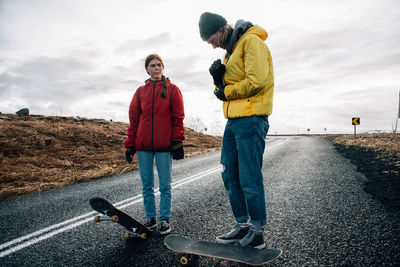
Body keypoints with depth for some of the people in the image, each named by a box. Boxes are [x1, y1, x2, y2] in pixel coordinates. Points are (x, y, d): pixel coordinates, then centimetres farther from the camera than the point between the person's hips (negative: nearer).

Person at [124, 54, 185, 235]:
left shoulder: (172, 89, 5)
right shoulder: (141, 91, 11)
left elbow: (178, 118, 1)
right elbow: (133, 119, 10)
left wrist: (177, 142, -6)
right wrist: (130, 144, 6)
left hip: (164, 145, -2)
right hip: (143, 145, 3)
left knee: (165, 185, 4)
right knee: (147, 185, 10)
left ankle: (165, 220, 17)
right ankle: (150, 218, 24)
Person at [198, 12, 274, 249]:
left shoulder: (251, 41, -6)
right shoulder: (231, 51, 23)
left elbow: (256, 82, -19)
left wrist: (227, 92, -7)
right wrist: (219, 79, 1)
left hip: (250, 119, -9)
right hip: (234, 120, 10)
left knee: (249, 178, -4)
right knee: (230, 175, 10)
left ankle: (257, 233, 11)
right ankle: (243, 226, 22)